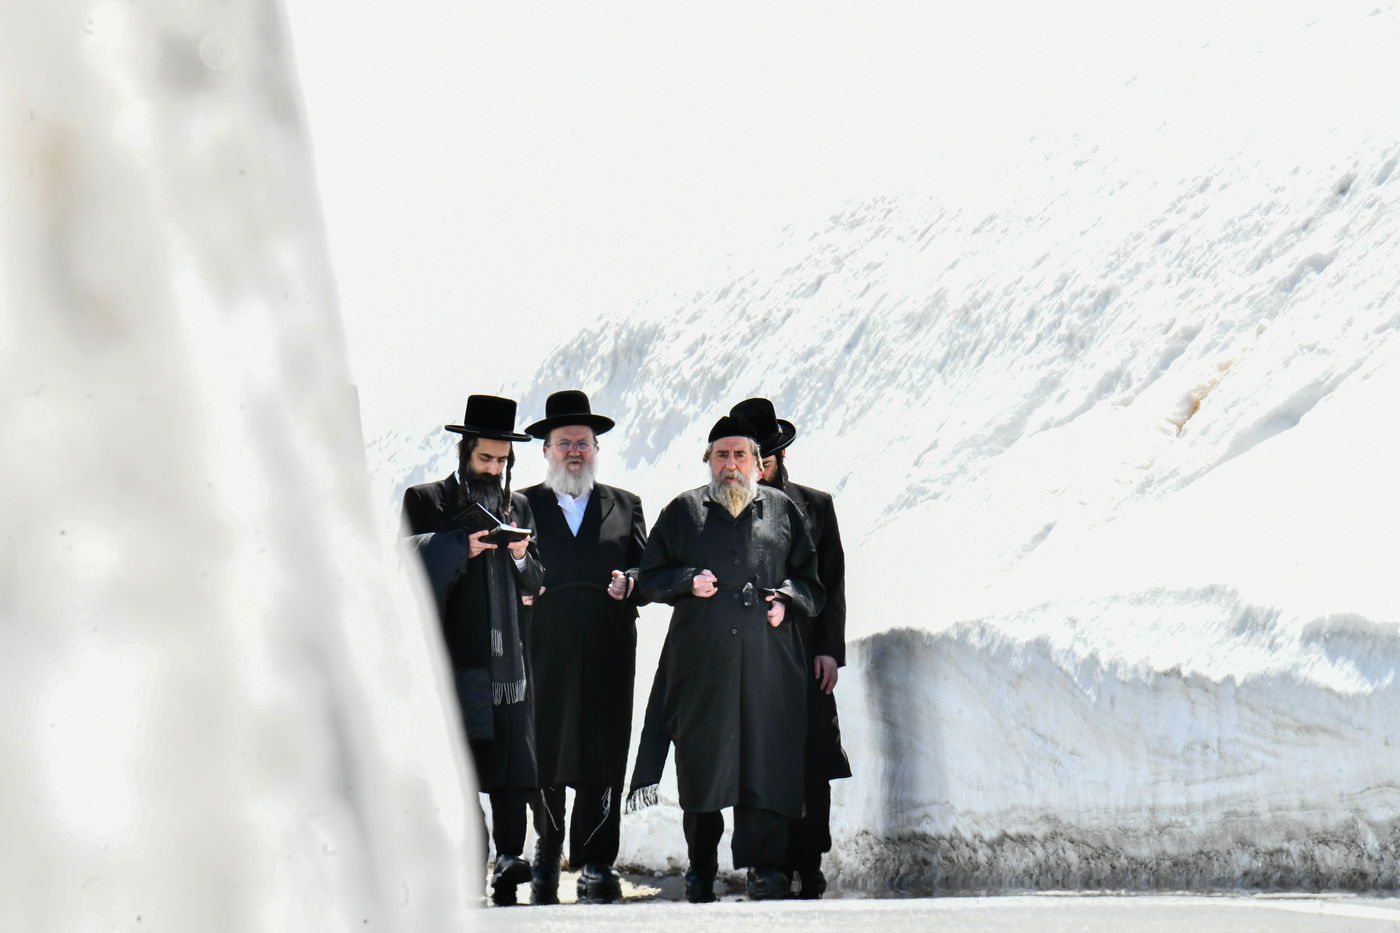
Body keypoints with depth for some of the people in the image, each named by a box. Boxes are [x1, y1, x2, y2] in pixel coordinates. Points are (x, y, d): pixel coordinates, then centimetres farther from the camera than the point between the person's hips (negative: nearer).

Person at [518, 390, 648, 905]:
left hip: (607, 654, 1)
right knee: (543, 753, -1)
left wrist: (629, 583, -8)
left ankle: (596, 863, 1)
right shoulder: (523, 505, 13)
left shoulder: (624, 506, 17)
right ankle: (546, 857, 14)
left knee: (602, 757, -4)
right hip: (543, 651, -1)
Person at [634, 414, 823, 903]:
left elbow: (811, 580, 17)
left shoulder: (782, 510, 13)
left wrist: (786, 598, -3)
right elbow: (648, 579, 12)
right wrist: (688, 582, -6)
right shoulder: (683, 511, 11)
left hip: (768, 660, 0)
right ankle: (700, 871, 14)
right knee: (702, 764, 4)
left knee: (768, 759, -6)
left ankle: (765, 867, -1)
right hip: (701, 661, 0)